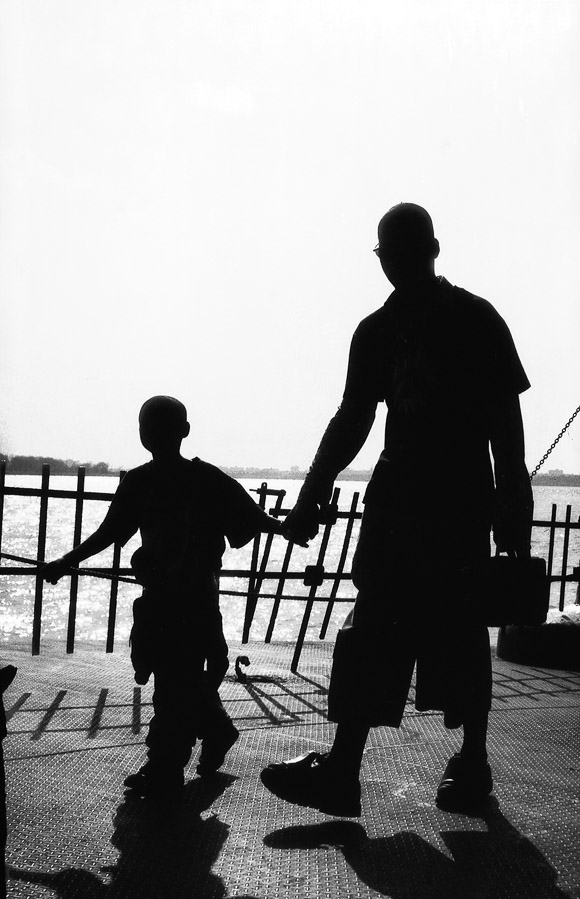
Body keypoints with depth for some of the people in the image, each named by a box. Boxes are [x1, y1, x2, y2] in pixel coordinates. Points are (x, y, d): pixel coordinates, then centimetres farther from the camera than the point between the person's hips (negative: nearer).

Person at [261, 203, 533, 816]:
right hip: (398, 494, 5)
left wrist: (511, 504, -8)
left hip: (463, 496, -4)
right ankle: (341, 769, -2)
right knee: (372, 627, -1)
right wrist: (311, 496, 6)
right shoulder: (377, 330, 13)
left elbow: (504, 416, -2)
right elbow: (353, 418, 13)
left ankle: (472, 760, 17)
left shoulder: (475, 319, 0)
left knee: (460, 631, 1)